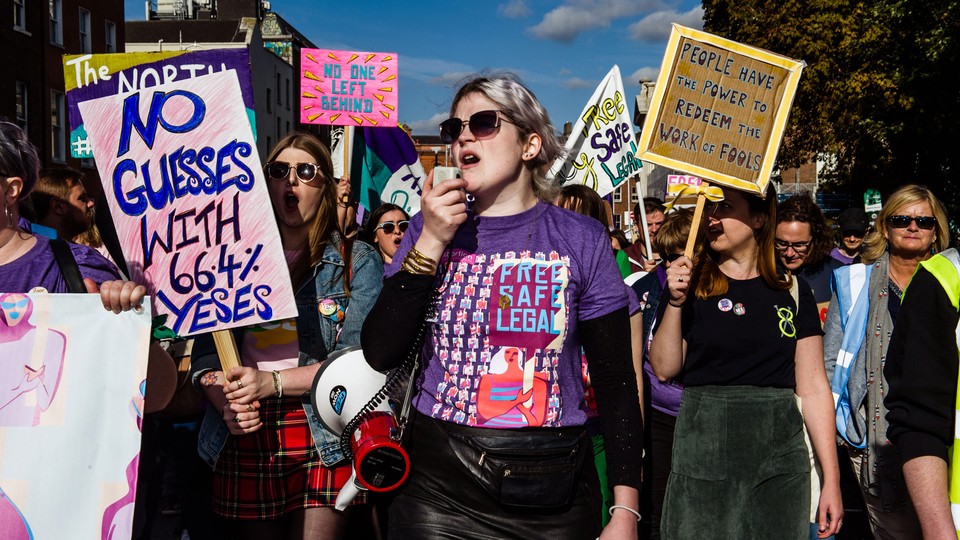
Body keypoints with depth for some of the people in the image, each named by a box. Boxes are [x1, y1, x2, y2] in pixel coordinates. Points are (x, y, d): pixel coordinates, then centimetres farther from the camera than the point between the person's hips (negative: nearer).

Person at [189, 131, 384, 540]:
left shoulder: (357, 261, 2)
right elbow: (206, 352, 6)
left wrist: (273, 381, -16)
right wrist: (224, 400, -14)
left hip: (322, 442, -3)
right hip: (243, 439, 3)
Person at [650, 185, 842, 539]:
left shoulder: (792, 290, 4)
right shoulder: (689, 282, 3)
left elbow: (813, 387, 3)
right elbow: (664, 368, -2)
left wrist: (832, 479, 0)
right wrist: (675, 302, -14)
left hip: (778, 447, 1)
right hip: (703, 448, -1)